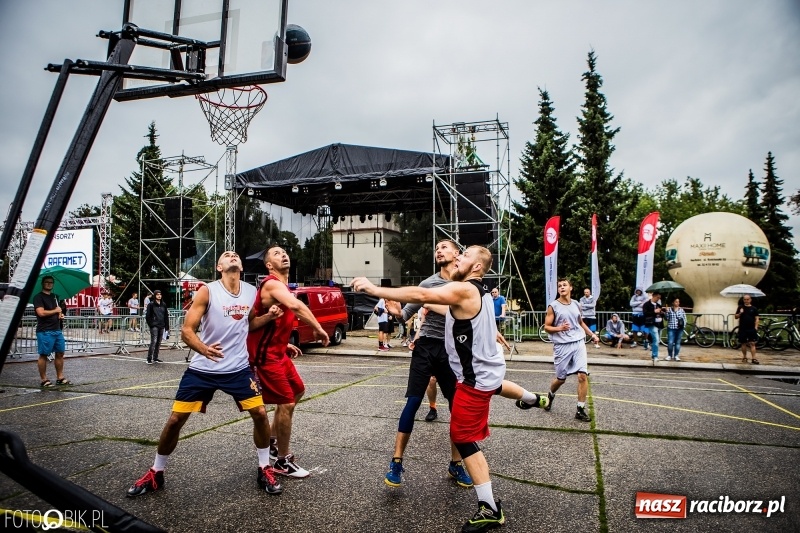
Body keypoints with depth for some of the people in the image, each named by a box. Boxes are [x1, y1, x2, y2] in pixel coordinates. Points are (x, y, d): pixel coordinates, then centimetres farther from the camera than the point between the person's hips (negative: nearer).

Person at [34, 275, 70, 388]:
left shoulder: (55, 297, 17)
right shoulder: (38, 297, -6)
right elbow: (41, 312, -19)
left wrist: (61, 314, 10)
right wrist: (55, 311, -6)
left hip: (57, 330, 8)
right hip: (45, 331, -7)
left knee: (60, 353, 8)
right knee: (44, 355, -1)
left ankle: (60, 378, 15)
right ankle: (44, 380, 5)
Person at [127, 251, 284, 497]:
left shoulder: (252, 292, 0)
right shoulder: (207, 291, -11)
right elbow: (186, 330, -14)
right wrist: (203, 349, -34)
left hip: (238, 368, 2)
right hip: (202, 369, -2)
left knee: (260, 413, -4)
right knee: (175, 419, 3)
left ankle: (264, 470, 16)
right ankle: (155, 473, 28)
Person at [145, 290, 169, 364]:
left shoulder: (164, 304, 12)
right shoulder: (151, 304, -2)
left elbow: (166, 316, 14)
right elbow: (147, 316, -2)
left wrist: (167, 327, 10)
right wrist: (150, 324, -8)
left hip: (161, 326, 5)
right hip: (154, 326, -5)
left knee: (159, 343, 8)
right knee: (153, 341, -13)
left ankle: (155, 358, 17)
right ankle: (149, 358, -9)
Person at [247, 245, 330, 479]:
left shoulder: (281, 286, 13)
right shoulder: (273, 283, -20)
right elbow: (295, 305, -40)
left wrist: (285, 345, 15)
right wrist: (318, 328, -38)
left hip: (277, 351, 11)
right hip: (265, 355, -11)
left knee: (297, 391, 21)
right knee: (286, 403, -7)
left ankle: (272, 441, 34)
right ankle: (282, 461, 10)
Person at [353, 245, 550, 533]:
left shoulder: (464, 289, -25)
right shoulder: (478, 292, 5)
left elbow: (420, 294, -37)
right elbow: (455, 312, 18)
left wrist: (374, 289, -36)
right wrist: (426, 304, 12)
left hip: (476, 377, -10)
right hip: (488, 368, 10)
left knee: (463, 438, -3)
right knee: (494, 386, 43)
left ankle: (489, 510, 4)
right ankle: (532, 399, 71)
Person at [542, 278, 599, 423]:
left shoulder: (576, 304, 9)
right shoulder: (553, 306, -5)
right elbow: (546, 327, -5)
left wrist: (592, 334, 16)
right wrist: (560, 328, -22)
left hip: (578, 343, 3)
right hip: (562, 346, -3)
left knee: (583, 375, -8)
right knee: (561, 378, 8)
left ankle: (581, 410, 3)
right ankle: (550, 396, 40)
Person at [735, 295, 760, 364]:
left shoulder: (754, 308, 5)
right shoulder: (740, 307, 7)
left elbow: (757, 318, 4)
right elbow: (736, 317, 7)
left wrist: (756, 327, -5)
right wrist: (740, 313, -13)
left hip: (752, 329, -1)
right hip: (742, 329, 1)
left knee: (752, 343, -6)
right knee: (743, 343, 8)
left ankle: (753, 358, -8)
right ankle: (744, 357, 18)